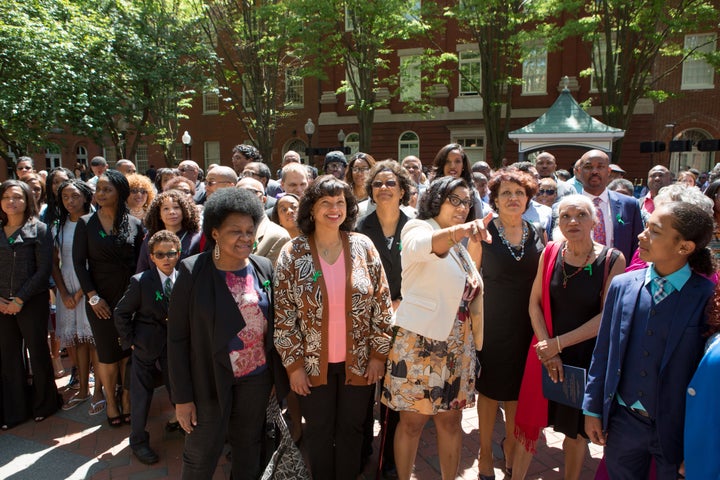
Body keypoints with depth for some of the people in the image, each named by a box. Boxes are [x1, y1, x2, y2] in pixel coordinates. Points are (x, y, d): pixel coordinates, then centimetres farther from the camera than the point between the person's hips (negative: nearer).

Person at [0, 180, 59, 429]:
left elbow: (43, 270, -9)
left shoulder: (39, 230, -3)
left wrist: (20, 299, -12)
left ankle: (44, 404, 25)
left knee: (38, 352, 6)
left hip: (33, 303, -4)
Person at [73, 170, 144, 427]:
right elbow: (79, 262, -3)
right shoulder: (86, 223, -2)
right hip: (100, 299, 0)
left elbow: (141, 261, 1)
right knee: (107, 353, 8)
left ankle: (127, 399, 25)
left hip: (130, 297, 1)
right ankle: (110, 402, 25)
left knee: (129, 351, 9)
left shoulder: (134, 224, -1)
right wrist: (93, 297, -9)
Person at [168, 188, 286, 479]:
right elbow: (177, 338, -10)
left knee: (249, 447, 20)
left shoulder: (264, 268, -3)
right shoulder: (193, 272, -13)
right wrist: (182, 397, -10)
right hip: (210, 380, -3)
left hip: (257, 378, 3)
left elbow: (275, 325, 4)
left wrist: (279, 375, 5)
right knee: (201, 455, 13)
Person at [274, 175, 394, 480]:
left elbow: (382, 304, -2)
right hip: (313, 364, 0)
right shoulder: (293, 253, -9)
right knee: (319, 432, 17)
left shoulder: (363, 246, -6)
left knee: (351, 430, 17)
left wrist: (378, 353, -2)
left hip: (358, 362, 1)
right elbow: (283, 314, -6)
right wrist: (293, 364, -6)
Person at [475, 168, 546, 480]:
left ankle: (510, 446, 39)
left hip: (526, 326, 3)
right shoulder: (484, 233, -5)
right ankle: (485, 452, 30)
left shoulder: (538, 235, 4)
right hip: (492, 325, -3)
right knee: (489, 389, 10)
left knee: (518, 393, 14)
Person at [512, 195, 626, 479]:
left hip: (587, 357, -1)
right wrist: (547, 348, -12)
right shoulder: (550, 252, -4)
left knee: (577, 430, 16)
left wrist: (559, 343, -15)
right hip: (546, 351, 2)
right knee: (530, 422, 9)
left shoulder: (612, 260, -11)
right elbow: (535, 303, -2)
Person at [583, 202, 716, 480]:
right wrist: (592, 409, 4)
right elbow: (603, 352, 2)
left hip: (677, 428, -2)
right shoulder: (622, 285, -4)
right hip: (623, 422, 3)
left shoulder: (708, 297, -13)